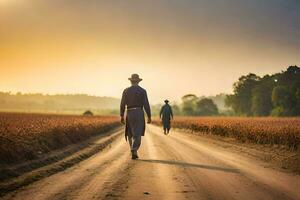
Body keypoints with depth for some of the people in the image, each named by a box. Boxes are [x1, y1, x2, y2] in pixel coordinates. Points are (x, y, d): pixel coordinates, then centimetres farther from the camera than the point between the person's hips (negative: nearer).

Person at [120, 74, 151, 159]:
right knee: (137, 135, -2)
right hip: (139, 114, -2)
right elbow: (146, 105, -6)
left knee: (131, 134, 17)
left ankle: (134, 152, 18)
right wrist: (149, 117, -1)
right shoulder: (143, 91, -2)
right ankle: (134, 151, -22)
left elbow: (122, 104, 0)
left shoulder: (126, 91, 2)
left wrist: (122, 116, 7)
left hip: (129, 114, 2)